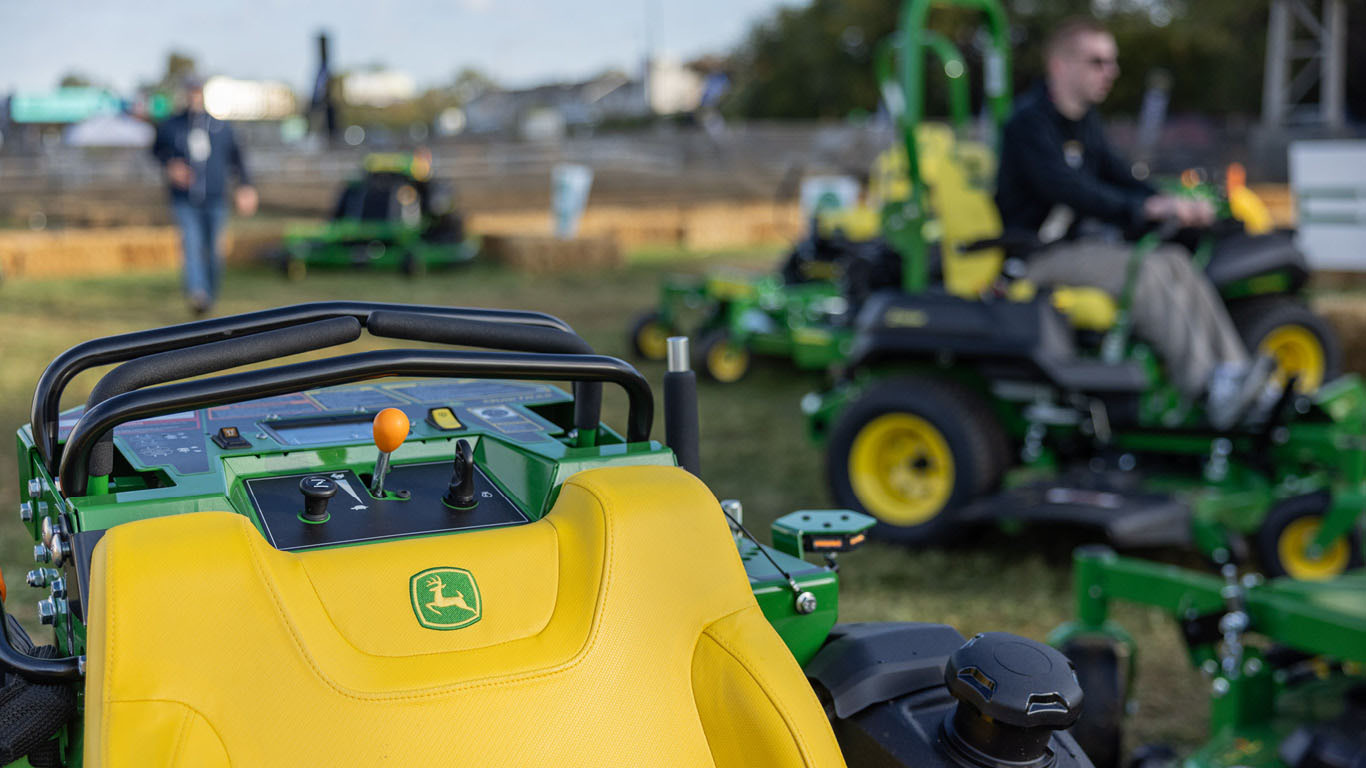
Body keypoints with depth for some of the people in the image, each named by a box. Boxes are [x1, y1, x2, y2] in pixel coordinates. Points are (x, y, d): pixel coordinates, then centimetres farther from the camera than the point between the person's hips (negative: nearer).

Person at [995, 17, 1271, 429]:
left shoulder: (1084, 120, 17)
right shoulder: (1028, 121, -13)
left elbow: (1114, 173, 17)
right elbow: (1066, 189, -26)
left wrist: (1173, 206, -2)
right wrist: (1146, 208, -34)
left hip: (1086, 239, 8)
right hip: (1041, 256, -8)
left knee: (1175, 260, -14)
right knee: (1146, 271, -28)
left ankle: (1233, 371, -22)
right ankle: (1210, 391, -32)